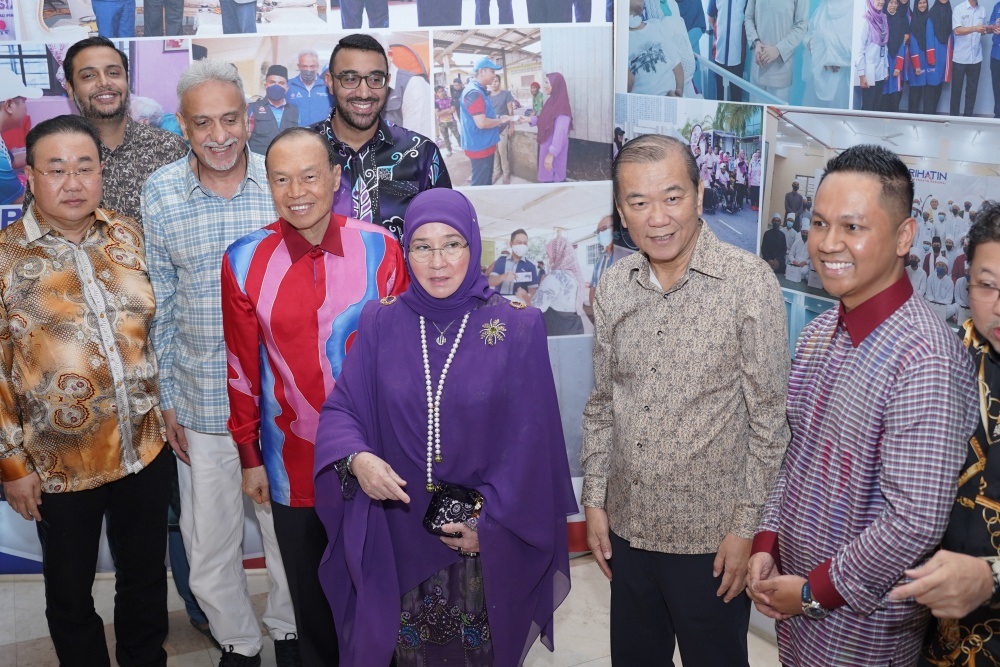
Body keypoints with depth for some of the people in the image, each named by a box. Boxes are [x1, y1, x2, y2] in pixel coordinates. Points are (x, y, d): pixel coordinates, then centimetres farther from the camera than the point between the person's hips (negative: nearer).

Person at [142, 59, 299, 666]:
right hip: (201, 397, 1)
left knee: (288, 525, 15)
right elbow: (159, 304, 3)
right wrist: (167, 397, 3)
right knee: (209, 539, 12)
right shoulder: (159, 193, -3)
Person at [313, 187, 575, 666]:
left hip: (489, 540, -1)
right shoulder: (380, 324, -2)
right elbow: (341, 409, -3)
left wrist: (489, 522, -10)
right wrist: (356, 457, -23)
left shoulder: (518, 330, -8)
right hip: (400, 533, 1)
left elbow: (528, 442, -8)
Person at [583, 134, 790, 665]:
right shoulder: (613, 286, 0)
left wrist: (747, 527, -11)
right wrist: (594, 500, 6)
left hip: (711, 536, -4)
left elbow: (770, 418, -11)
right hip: (627, 528, 5)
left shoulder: (749, 283, -14)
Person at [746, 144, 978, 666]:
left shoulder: (923, 359, -25)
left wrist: (816, 590, -16)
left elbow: (917, 521, -26)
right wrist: (766, 544, 0)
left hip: (862, 620, -6)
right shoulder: (819, 333, 1)